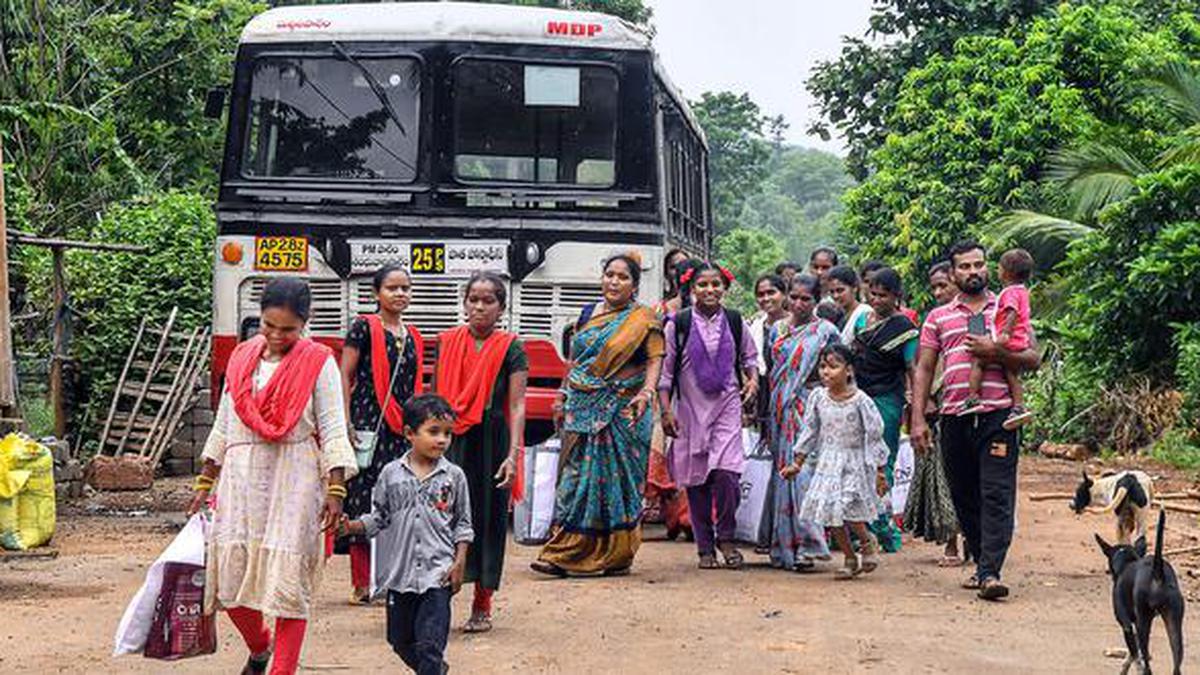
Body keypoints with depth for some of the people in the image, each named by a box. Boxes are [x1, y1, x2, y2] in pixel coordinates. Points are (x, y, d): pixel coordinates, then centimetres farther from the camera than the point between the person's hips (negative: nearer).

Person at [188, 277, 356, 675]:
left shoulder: (318, 363, -2)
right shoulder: (242, 358, 11)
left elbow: (333, 430, -5)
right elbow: (223, 425, 17)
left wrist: (335, 489, -13)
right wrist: (205, 482, 16)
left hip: (294, 480, -4)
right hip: (241, 478, 4)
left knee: (288, 580, -5)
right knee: (230, 576, 3)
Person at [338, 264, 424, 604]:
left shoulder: (413, 337, 16)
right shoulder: (364, 328, -2)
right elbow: (345, 377, -5)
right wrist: (346, 424, -13)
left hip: (402, 429, 6)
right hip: (368, 425, -6)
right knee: (362, 502, -4)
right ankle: (361, 583, 0)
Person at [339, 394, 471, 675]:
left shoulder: (454, 476, 1)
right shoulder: (391, 474, 2)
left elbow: (462, 525, 6)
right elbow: (379, 517, 8)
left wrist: (460, 562, -2)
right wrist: (354, 526, -9)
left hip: (438, 573, -3)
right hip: (400, 572, 3)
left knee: (429, 645, -10)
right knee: (401, 640, 15)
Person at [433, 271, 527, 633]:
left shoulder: (510, 348, -2)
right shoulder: (446, 342, 6)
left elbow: (517, 406, -6)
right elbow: (435, 396, 13)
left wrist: (513, 455, -14)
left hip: (491, 441, -2)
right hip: (451, 439, 2)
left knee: (488, 517, 5)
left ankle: (482, 605, 15)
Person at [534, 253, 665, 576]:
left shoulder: (643, 319, -1)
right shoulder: (589, 313, 15)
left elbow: (655, 360, -9)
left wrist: (646, 393, -25)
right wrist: (564, 396, 19)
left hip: (621, 411, -5)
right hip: (583, 409, 5)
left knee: (615, 478, -4)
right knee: (576, 474, 1)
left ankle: (618, 555, 3)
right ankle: (563, 553, 4)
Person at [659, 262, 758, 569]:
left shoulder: (735, 322, 5)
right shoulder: (678, 324, 0)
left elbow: (750, 357, 21)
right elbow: (666, 370, 2)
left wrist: (752, 379, 1)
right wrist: (666, 410, -3)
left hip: (727, 406, 0)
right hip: (690, 408, 0)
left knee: (725, 472, -16)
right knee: (696, 479, 3)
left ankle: (725, 538, 3)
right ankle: (705, 547, 13)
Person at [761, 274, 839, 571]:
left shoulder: (825, 331, 0)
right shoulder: (778, 330, 14)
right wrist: (767, 417, 14)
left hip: (810, 412, -5)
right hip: (781, 411, 5)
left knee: (804, 470, -13)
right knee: (783, 471, 5)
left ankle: (806, 545, -13)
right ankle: (783, 546, 10)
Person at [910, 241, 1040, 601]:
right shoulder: (938, 318, 14)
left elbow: (1032, 358, 6)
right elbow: (923, 369, 11)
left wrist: (995, 352, -11)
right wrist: (918, 419, 2)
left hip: (997, 413, -3)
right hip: (954, 418, 3)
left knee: (997, 495, -11)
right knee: (964, 497, 8)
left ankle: (990, 573, -16)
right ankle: (981, 564, 21)